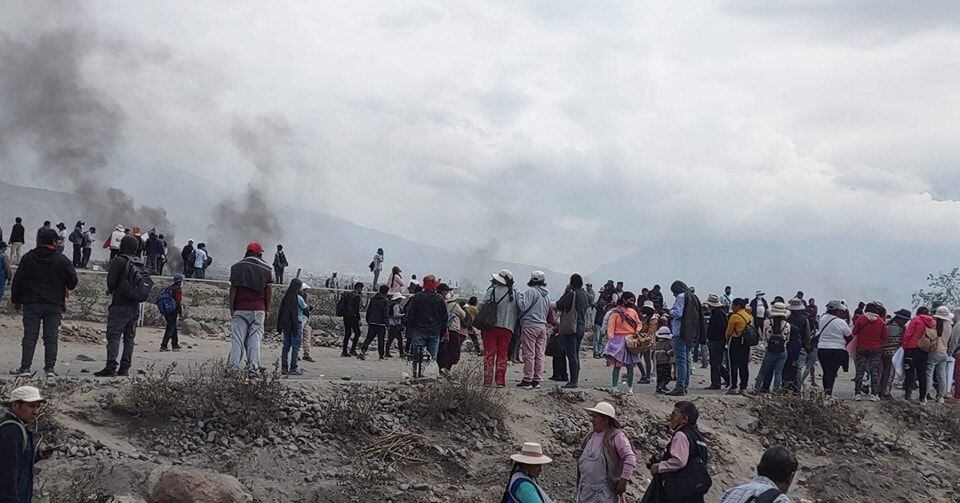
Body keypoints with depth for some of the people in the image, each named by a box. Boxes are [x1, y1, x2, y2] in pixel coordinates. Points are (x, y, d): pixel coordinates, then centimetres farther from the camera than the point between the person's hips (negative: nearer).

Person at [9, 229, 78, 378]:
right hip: (54, 305, -1)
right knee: (51, 337, 4)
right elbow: (72, 281, -1)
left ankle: (25, 367, -3)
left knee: (30, 337, 2)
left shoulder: (28, 258, 1)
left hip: (31, 304, 1)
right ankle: (50, 367, 1)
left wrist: (16, 300, 12)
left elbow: (17, 280, 3)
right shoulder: (61, 260, -3)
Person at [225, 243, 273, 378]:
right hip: (258, 309, 1)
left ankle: (233, 368, -4)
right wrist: (267, 308, 13)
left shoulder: (237, 267, 3)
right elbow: (269, 290, 5)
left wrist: (232, 309, 5)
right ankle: (253, 369, -4)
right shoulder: (267, 268, 6)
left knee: (237, 339, 1)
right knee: (255, 339, 2)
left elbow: (233, 289, 1)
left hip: (240, 308, -1)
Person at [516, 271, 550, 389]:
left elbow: (523, 306, -15)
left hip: (530, 325, -7)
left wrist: (519, 296, -3)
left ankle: (527, 380, -5)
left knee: (529, 354, -6)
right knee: (539, 354, 7)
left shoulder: (531, 291, -9)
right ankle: (537, 380, 8)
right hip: (543, 325, 7)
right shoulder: (547, 294, 16)